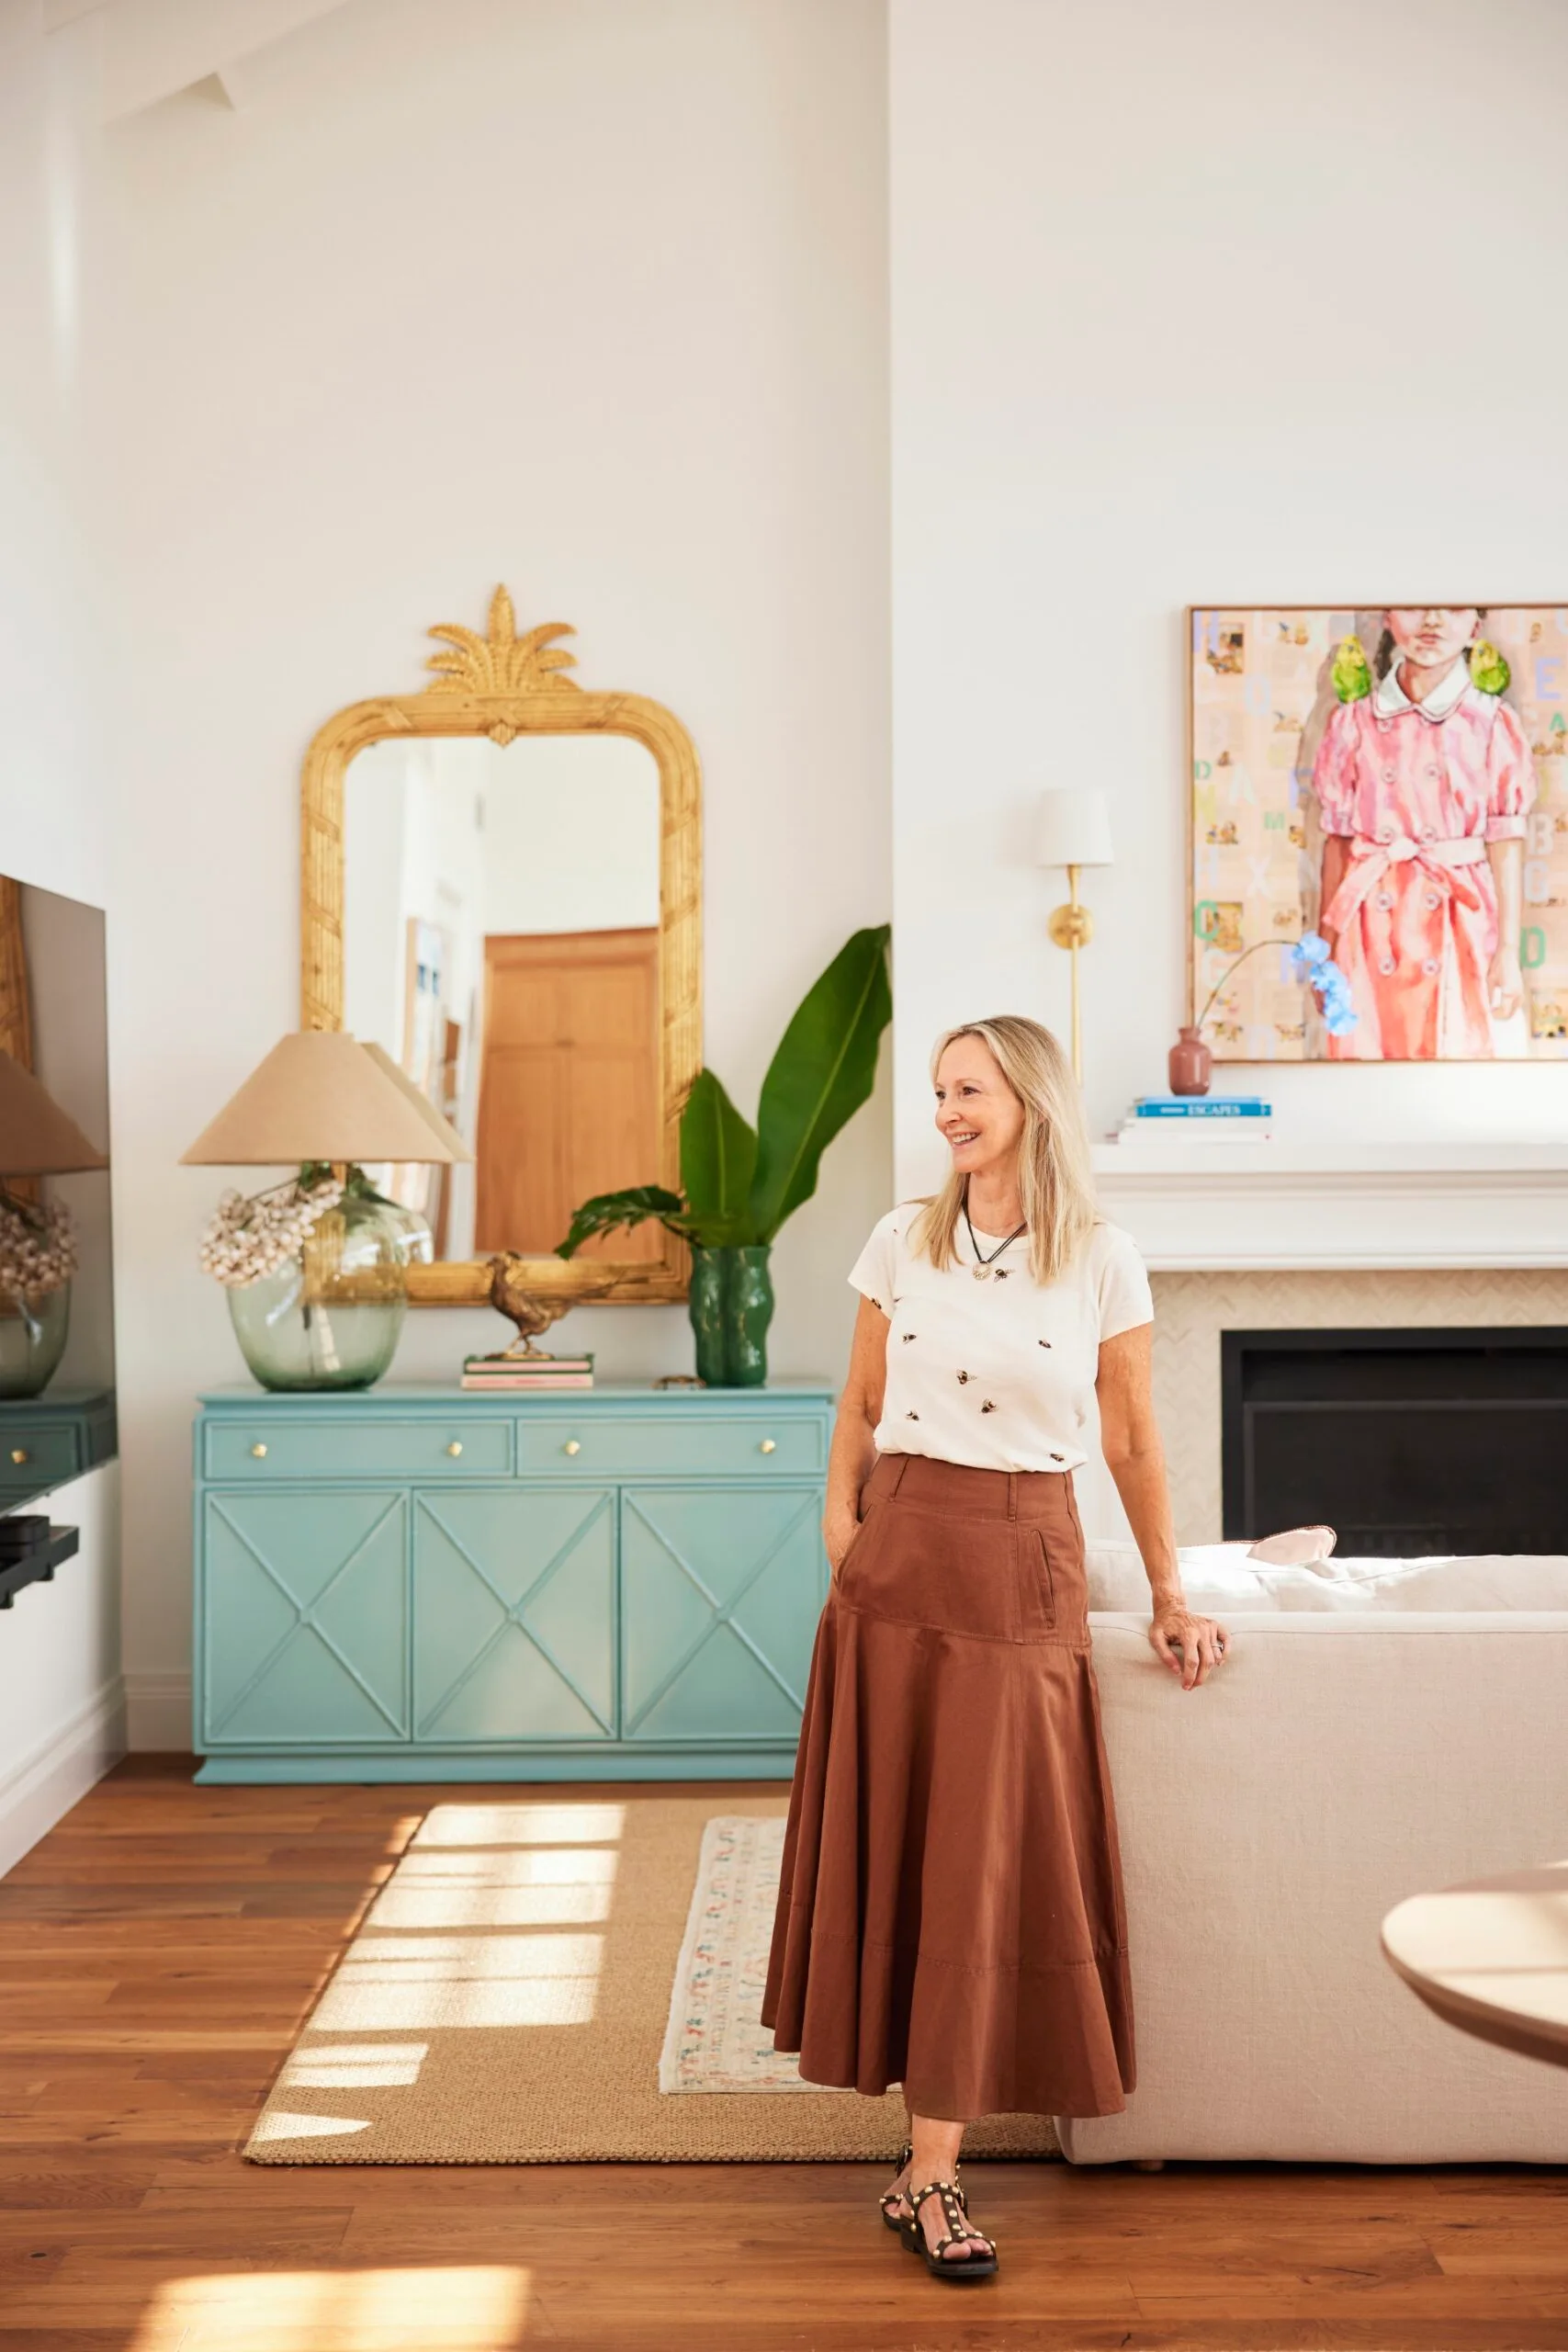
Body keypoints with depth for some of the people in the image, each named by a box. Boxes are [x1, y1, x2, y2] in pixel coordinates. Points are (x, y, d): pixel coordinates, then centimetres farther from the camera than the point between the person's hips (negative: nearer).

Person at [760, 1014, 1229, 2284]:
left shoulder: (1104, 1261, -2)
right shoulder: (902, 1241, 3)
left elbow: (1133, 1440, 4)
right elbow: (860, 1405, 9)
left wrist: (1169, 1593, 5)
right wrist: (841, 1524, -3)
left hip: (1024, 1573, -2)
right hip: (898, 1561, 2)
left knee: (984, 1857, -1)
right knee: (893, 1836, 8)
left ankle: (930, 2171, 7)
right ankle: (933, 2080, 32)